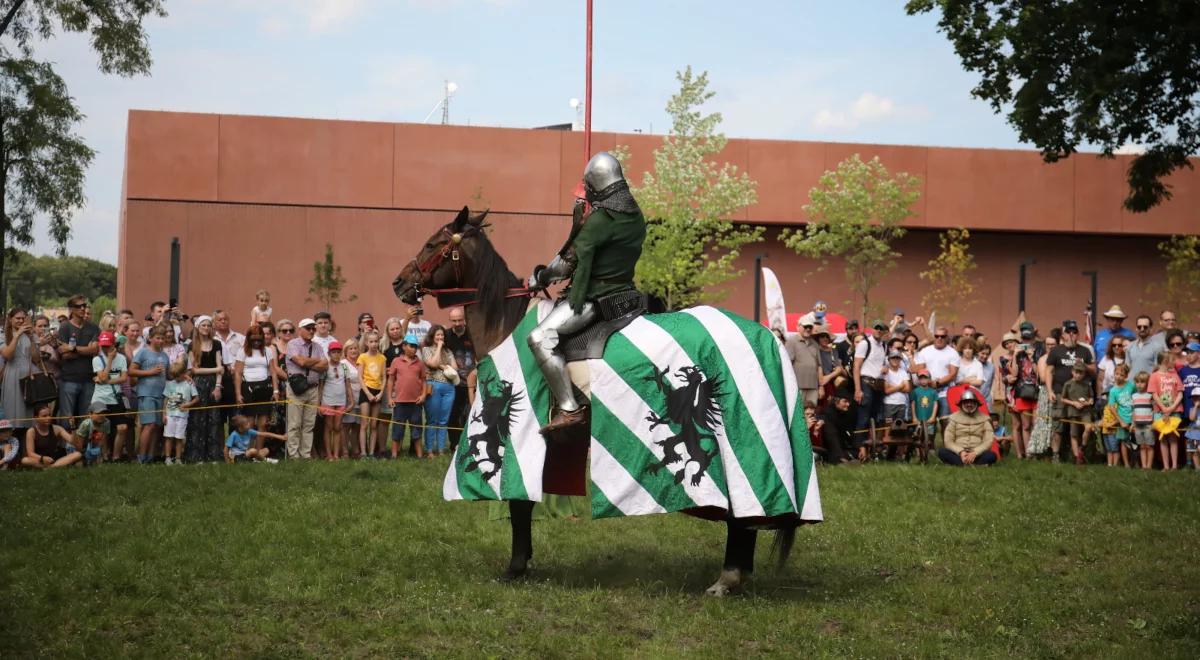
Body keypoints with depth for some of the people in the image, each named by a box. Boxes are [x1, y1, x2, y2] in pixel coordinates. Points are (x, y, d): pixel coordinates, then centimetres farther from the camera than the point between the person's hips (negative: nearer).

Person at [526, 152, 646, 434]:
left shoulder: (599, 219, -17)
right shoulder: (637, 217, 8)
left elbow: (569, 262, -12)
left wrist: (539, 277, 3)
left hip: (594, 297, -10)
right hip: (624, 291, 10)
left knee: (540, 337, -17)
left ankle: (570, 408, -23)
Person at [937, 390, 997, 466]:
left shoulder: (984, 419, 9)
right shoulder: (954, 418, 10)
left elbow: (988, 441, 0)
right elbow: (948, 441, 3)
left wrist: (975, 453, -17)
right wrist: (961, 452, -15)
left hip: (977, 455, 0)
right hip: (958, 454, 0)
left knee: (992, 455, -31)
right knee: (941, 452, -31)